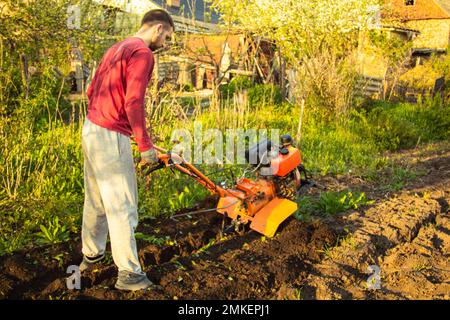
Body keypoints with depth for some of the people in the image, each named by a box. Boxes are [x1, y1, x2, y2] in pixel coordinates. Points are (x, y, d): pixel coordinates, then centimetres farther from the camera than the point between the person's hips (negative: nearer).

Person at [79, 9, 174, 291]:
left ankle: (91, 255, 35)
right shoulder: (143, 53, -12)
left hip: (91, 130, 10)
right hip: (111, 138, -10)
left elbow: (92, 91, 21)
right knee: (122, 207, -2)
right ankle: (129, 274, 9)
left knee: (96, 200, 20)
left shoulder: (117, 48, 18)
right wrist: (145, 145, -18)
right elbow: (133, 102, -22)